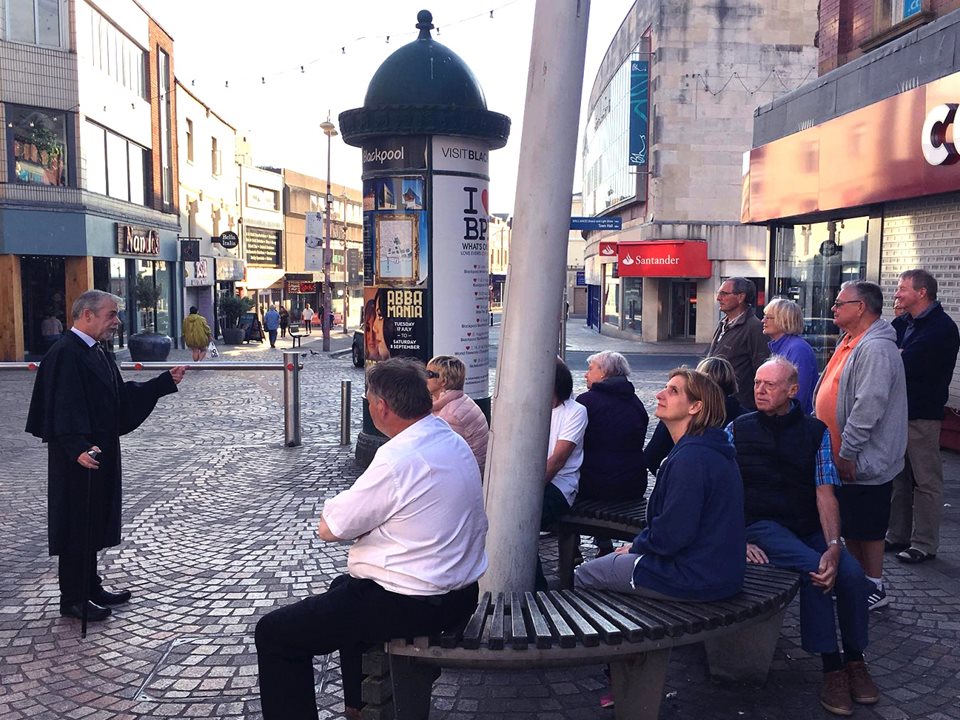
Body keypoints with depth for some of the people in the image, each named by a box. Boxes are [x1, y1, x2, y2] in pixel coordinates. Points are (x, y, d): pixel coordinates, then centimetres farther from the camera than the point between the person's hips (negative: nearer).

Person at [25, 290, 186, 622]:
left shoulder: (98, 352, 11)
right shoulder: (65, 354, -18)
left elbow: (122, 394, 14)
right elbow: (63, 407, -25)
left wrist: (166, 381, 8)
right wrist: (78, 447, -35)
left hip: (100, 452, 9)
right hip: (79, 457, -9)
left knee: (94, 521, 17)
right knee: (76, 522, 2)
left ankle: (91, 588, 30)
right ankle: (72, 599, 15)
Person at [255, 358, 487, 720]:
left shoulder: (397, 459, -25)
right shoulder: (456, 443, 3)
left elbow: (329, 528, -17)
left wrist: (344, 504, 3)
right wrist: (365, 511, 0)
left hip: (410, 606, -9)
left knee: (273, 633, 2)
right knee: (343, 586, 35)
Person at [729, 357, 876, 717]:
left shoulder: (815, 431, 5)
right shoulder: (737, 429, 1)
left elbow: (825, 493, -3)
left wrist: (833, 546, -17)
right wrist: (738, 540, -15)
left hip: (810, 526, 3)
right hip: (762, 525, -3)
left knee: (851, 571, -22)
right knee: (813, 567, -28)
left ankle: (855, 659, 1)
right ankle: (831, 666, -15)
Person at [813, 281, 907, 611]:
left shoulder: (875, 349, -22)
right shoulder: (849, 342, 12)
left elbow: (868, 407, -28)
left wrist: (847, 453, -24)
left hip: (862, 463, -10)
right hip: (841, 459, 10)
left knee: (867, 527, 4)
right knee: (848, 525, 18)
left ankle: (874, 588, 17)